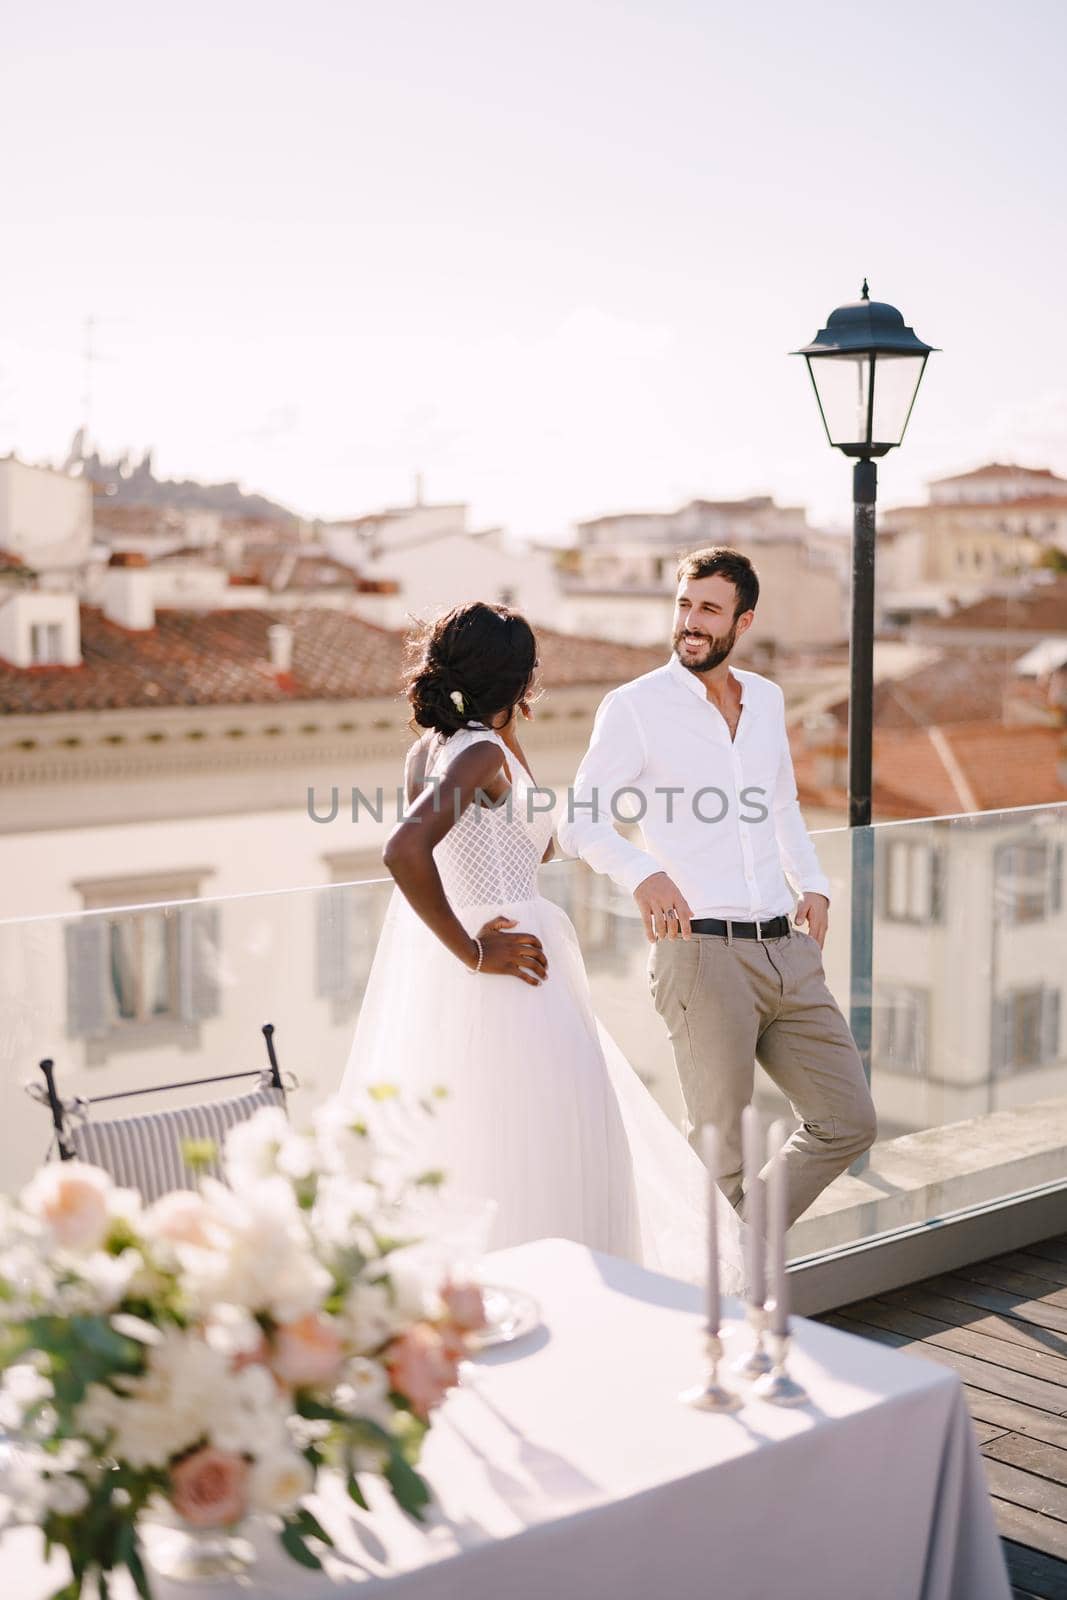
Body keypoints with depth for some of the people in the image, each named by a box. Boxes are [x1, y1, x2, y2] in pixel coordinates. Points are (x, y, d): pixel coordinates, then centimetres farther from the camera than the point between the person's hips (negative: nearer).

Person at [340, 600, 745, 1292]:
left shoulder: (430, 749, 10)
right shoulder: (481, 753, -18)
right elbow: (405, 851, -33)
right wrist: (472, 951, -25)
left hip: (435, 977, 10)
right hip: (505, 984, -10)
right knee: (538, 1149, 0)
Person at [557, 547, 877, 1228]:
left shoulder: (767, 698, 13)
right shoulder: (636, 706, -3)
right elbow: (581, 822, -4)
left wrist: (813, 883, 10)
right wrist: (642, 873, -23)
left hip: (788, 949, 6)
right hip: (702, 952, -6)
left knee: (848, 1123, 9)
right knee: (722, 1152, -1)